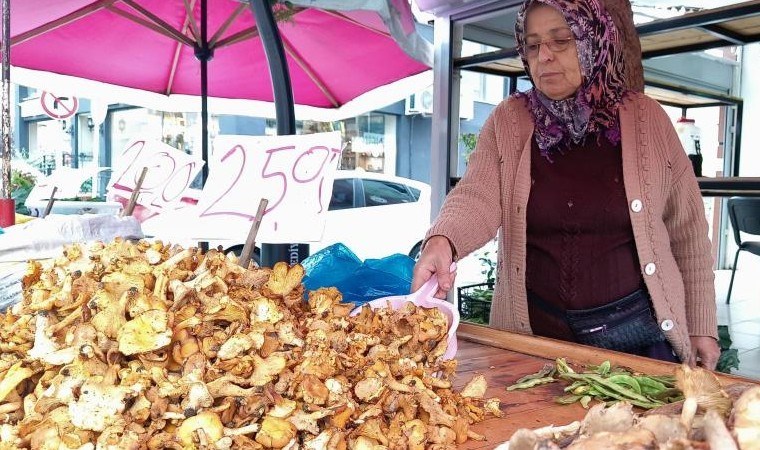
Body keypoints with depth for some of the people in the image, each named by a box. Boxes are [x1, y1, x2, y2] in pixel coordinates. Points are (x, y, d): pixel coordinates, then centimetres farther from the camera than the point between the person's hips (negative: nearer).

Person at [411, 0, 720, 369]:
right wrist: (441, 242, -37)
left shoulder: (645, 119, -2)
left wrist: (701, 326, 3)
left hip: (637, 331, 0)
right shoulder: (507, 121, -1)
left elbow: (687, 232, 3)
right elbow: (477, 198, -16)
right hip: (533, 331, 0)